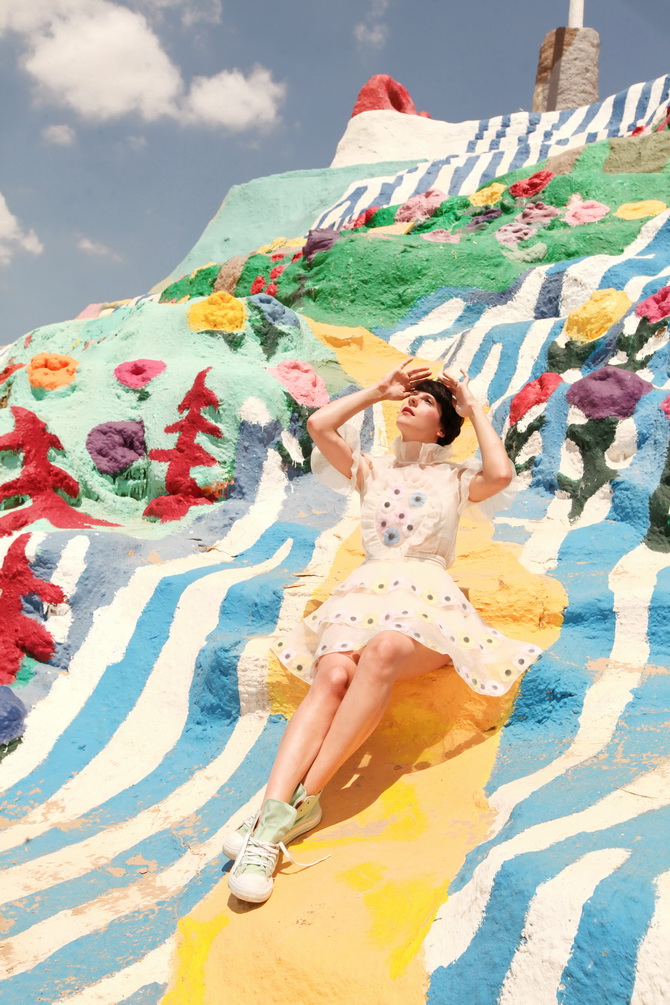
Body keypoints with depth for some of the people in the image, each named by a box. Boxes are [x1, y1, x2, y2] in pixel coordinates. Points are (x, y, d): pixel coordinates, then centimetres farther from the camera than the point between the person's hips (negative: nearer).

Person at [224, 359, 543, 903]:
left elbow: (501, 475, -2)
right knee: (333, 676, -32)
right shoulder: (373, 470, 28)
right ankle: (272, 816, -48)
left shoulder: (455, 478, 22)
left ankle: (302, 800, -43)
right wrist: (380, 389, 22)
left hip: (428, 595, -2)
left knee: (382, 654, -39)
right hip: (366, 590, 2)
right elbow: (319, 425, 13)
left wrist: (474, 408, 11)